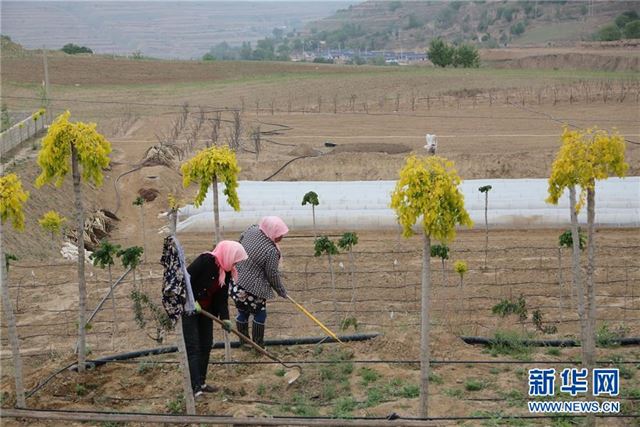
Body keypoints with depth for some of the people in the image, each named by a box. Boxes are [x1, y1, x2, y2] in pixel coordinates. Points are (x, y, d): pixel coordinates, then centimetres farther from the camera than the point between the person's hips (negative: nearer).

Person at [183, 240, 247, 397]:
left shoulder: (227, 271, 3)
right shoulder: (205, 260, -22)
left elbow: (222, 297, 4)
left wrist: (225, 318, -6)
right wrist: (192, 301, -24)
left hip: (206, 310, 8)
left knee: (206, 346, 11)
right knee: (193, 347, -10)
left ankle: (201, 383, 23)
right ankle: (195, 387, -11)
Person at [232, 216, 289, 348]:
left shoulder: (251, 230, -5)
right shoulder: (271, 252, -23)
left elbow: (240, 241, 16)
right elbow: (273, 275, -14)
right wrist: (281, 291, 4)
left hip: (236, 283, 7)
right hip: (252, 289, -7)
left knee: (242, 312, 22)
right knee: (260, 315, 13)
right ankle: (258, 345, 22)